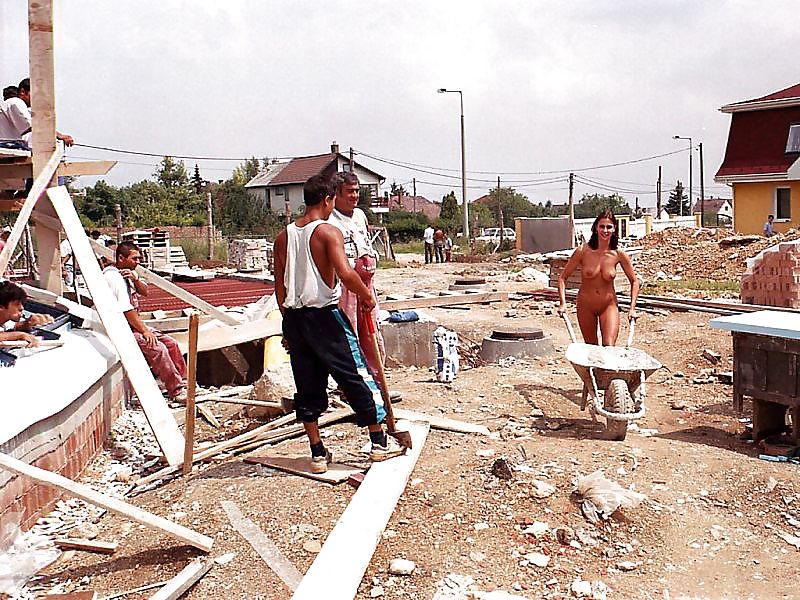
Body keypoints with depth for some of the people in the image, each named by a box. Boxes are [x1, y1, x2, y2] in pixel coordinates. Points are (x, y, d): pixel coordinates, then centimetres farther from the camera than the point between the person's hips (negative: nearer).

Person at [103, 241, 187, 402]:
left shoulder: (129, 272, 10)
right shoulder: (114, 277, -20)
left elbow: (144, 291, 10)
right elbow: (126, 310, -24)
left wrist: (135, 279, -12)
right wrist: (145, 331, -20)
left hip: (134, 324, 10)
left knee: (170, 343, 1)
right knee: (158, 348, -24)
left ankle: (182, 383, 8)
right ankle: (175, 390, -16)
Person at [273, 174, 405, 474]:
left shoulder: (283, 236, 9)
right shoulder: (328, 232, -10)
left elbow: (279, 286, 12)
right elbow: (345, 274, -24)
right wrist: (366, 295, -7)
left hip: (294, 317, 6)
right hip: (324, 315, -6)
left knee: (307, 386, 11)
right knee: (356, 376, 6)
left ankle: (318, 453, 17)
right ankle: (379, 442, 14)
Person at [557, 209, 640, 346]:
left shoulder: (619, 254, -11)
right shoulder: (583, 250, -14)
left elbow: (634, 281, 3)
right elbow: (562, 277, -7)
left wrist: (632, 308, -4)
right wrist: (563, 303, -17)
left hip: (609, 305, 0)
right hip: (585, 306, 0)